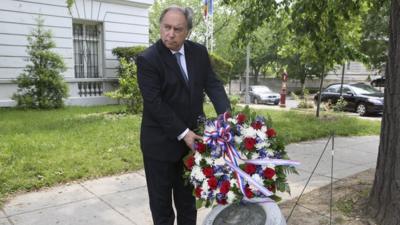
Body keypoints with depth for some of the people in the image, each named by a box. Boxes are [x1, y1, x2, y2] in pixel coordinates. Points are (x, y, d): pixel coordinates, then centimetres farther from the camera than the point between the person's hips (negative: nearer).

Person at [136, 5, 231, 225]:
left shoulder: (199, 52, 2)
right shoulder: (147, 59, -14)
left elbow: (213, 85, -1)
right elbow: (154, 103, -19)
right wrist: (182, 133, -22)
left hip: (192, 137, 5)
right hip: (161, 142, -4)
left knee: (188, 200, 20)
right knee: (161, 203, 11)